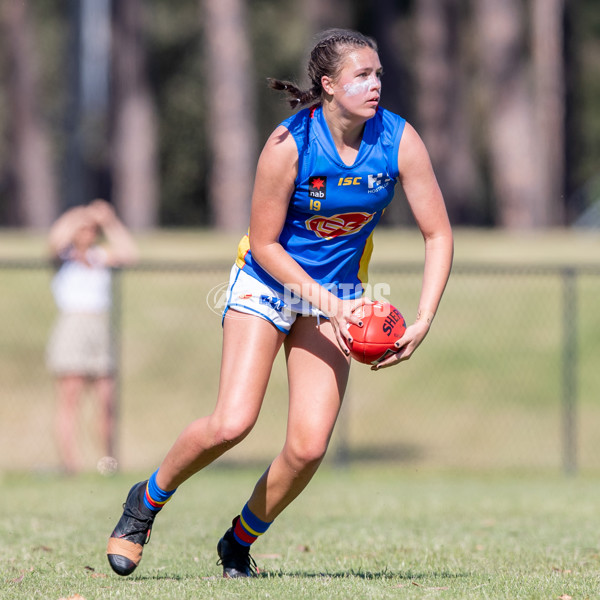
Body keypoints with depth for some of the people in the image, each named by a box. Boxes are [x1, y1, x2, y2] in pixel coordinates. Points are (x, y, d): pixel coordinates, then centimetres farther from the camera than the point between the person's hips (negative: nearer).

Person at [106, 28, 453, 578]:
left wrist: (423, 322, -20)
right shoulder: (289, 144, -23)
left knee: (309, 447, -11)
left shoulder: (399, 141, -15)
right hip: (266, 281, -3)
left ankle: (240, 543, 15)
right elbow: (264, 244, -14)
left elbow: (438, 235, -9)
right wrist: (327, 303, -23)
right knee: (232, 424, -19)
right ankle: (146, 502, 9)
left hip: (336, 294, 3)